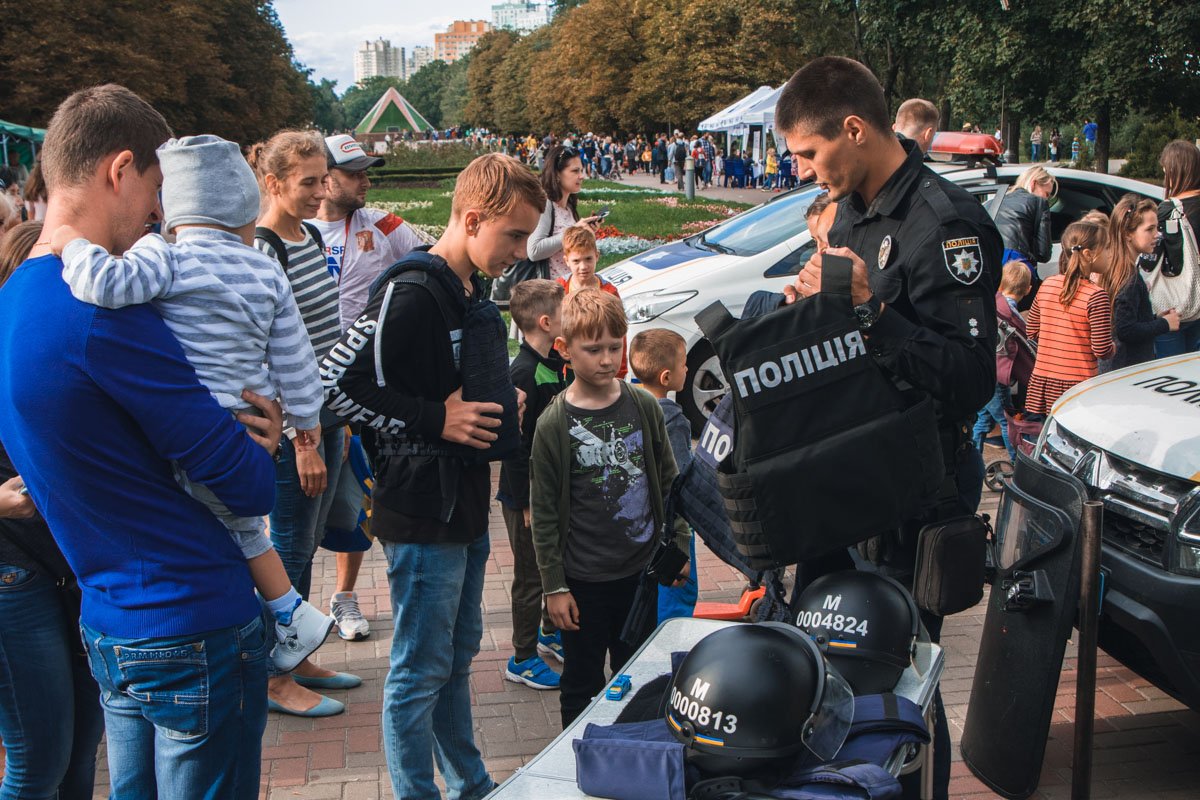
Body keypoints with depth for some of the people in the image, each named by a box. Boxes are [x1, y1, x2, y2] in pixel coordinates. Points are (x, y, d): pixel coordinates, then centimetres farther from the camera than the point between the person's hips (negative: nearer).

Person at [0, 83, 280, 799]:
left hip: (110, 628, 9)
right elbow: (249, 489, -20)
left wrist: (231, 431, -3)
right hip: (198, 630, -9)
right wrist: (262, 449, 3)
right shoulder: (103, 314, -23)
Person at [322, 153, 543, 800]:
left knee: (458, 654, 21)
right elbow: (337, 383, -25)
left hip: (466, 509, 10)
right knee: (420, 673, 4)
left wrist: (499, 401, 8)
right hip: (422, 516, -10)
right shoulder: (411, 294, -20)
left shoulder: (472, 291, 11)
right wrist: (435, 420, -23)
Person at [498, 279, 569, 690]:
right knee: (532, 577, 4)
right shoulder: (523, 374, -23)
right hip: (528, 496, -9)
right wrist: (526, 502, -21)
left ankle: (550, 632, 42)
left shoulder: (556, 364, 6)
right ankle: (522, 659, 19)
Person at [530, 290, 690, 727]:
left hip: (642, 570, 3)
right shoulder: (554, 424, -11)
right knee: (582, 686, 9)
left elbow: (668, 480, 10)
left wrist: (679, 544, 8)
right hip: (584, 579, -3)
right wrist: (554, 586, -7)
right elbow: (544, 512, -7)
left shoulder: (644, 406, -1)